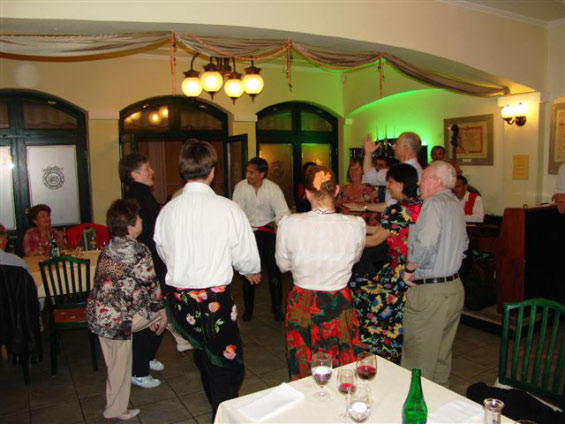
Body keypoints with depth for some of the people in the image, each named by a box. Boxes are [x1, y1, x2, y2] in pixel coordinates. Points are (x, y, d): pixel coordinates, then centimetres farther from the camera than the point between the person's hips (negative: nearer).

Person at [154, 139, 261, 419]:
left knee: (204, 358, 26)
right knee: (227, 366, 11)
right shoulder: (227, 208, -16)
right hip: (215, 299, -6)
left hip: (179, 299, 6)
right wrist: (252, 271, 17)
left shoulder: (167, 210, -4)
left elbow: (164, 252, 10)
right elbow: (246, 256, -6)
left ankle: (218, 410, 48)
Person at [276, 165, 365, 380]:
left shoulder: (289, 223, -18)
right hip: (339, 305, 0)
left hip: (302, 304, 0)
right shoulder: (356, 225, -16)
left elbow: (283, 265, -1)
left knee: (303, 373, 20)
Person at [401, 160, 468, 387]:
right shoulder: (456, 204, 12)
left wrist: (409, 269, -15)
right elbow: (463, 243, 22)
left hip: (430, 292, -9)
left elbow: (425, 244, -29)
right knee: (442, 352, 20)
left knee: (418, 358, 3)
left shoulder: (434, 203, -16)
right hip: (454, 287, 9)